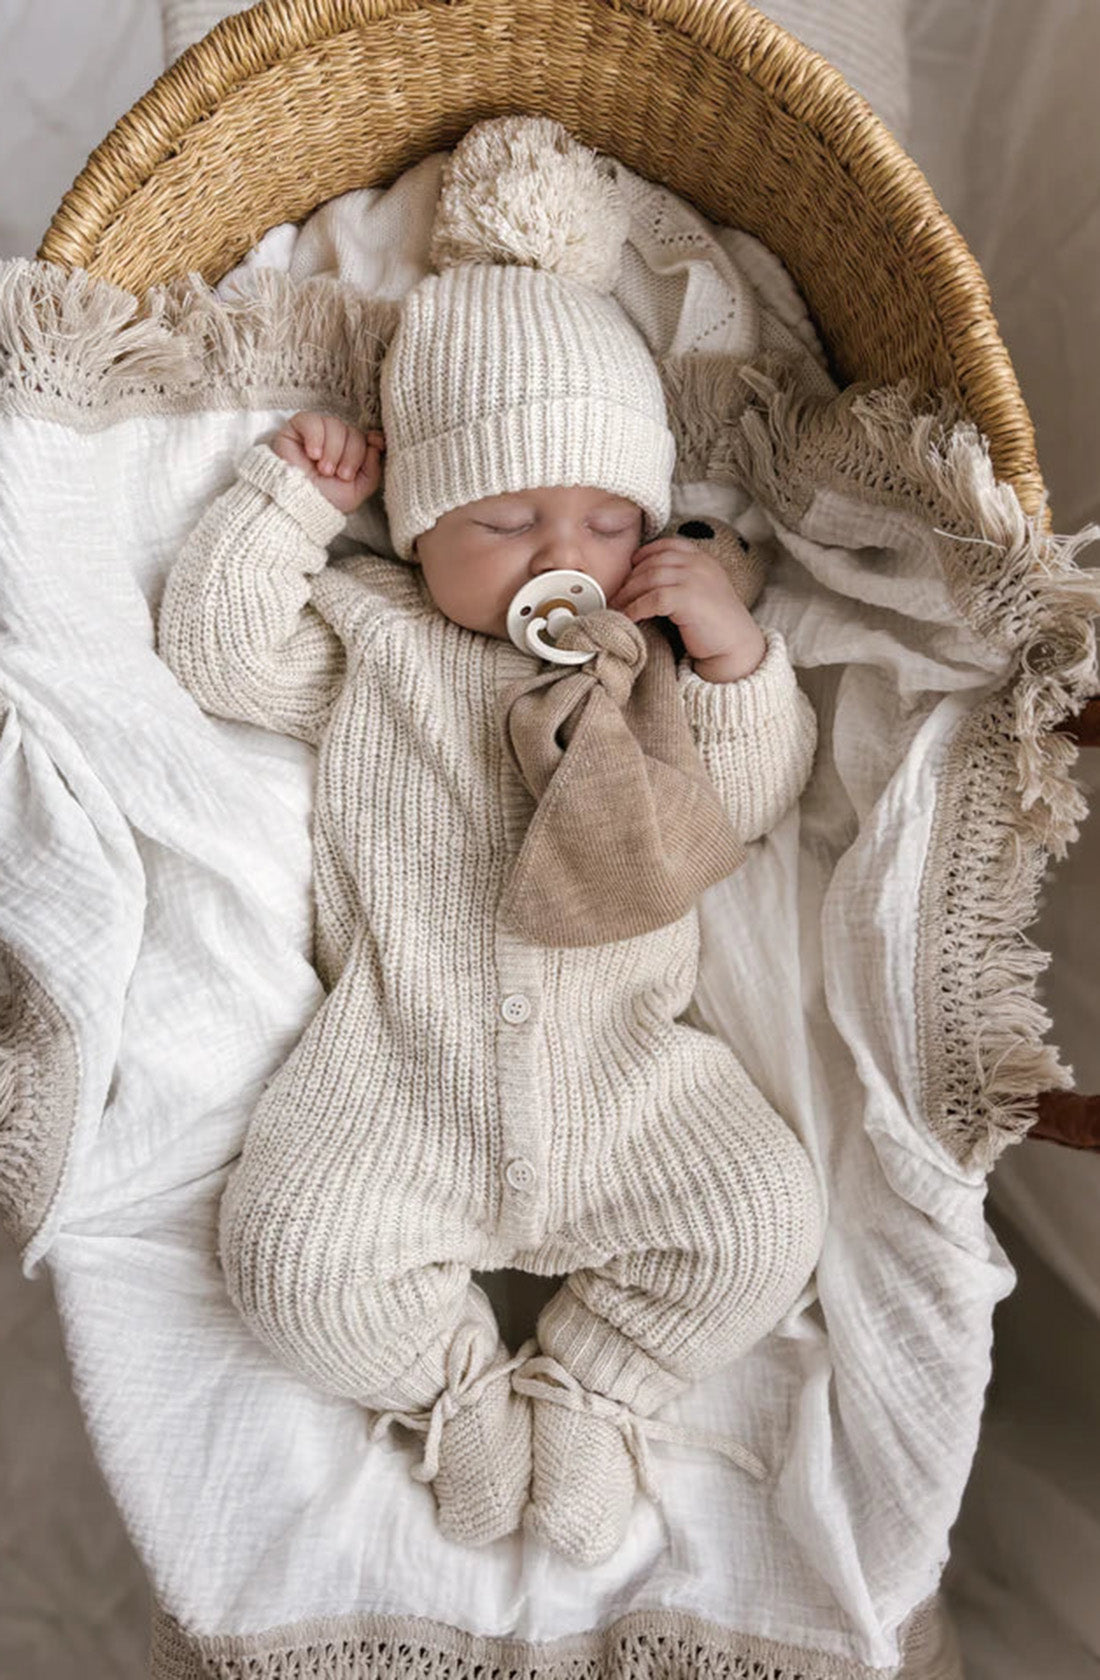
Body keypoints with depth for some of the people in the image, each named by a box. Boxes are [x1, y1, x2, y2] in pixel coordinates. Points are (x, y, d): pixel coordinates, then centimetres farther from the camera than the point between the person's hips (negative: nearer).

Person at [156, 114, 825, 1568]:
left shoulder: (658, 654, 11)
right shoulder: (369, 635, 10)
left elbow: (752, 806, 6)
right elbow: (214, 646, 6)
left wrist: (735, 654, -9)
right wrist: (290, 492, 3)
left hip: (623, 1075, 1)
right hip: (397, 1078, 0)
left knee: (766, 1222, -13)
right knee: (293, 1252, -17)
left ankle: (584, 1395, 10)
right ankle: (466, 1390, 11)